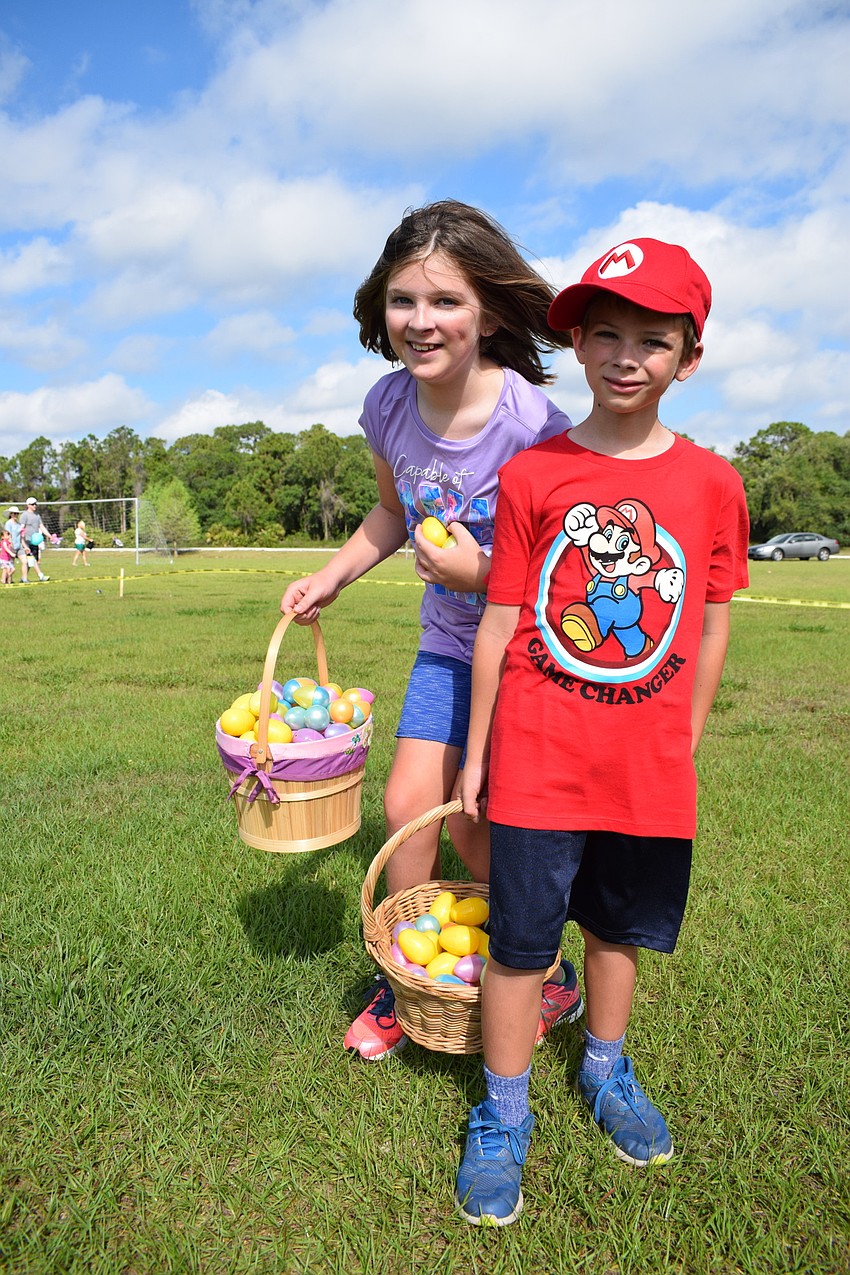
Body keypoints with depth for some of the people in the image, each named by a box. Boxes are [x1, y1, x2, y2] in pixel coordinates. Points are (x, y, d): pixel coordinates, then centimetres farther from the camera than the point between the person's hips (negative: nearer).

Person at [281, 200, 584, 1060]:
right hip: (449, 642, 5)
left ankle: (549, 979, 31)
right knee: (407, 804, 4)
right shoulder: (389, 406, -7)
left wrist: (480, 573, -28)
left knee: (475, 825, 1)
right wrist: (331, 577, 2)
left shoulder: (531, 423, -26)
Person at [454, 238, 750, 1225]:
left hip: (649, 766, 3)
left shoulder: (711, 483, 0)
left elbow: (712, 623, 7)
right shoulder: (531, 476, -5)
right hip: (538, 762, -2)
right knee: (519, 939, 7)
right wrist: (474, 754, 0)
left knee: (620, 925, 21)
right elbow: (497, 626, -3)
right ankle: (503, 1115, 30)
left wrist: (685, 738, 10)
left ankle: (605, 1070, 47)